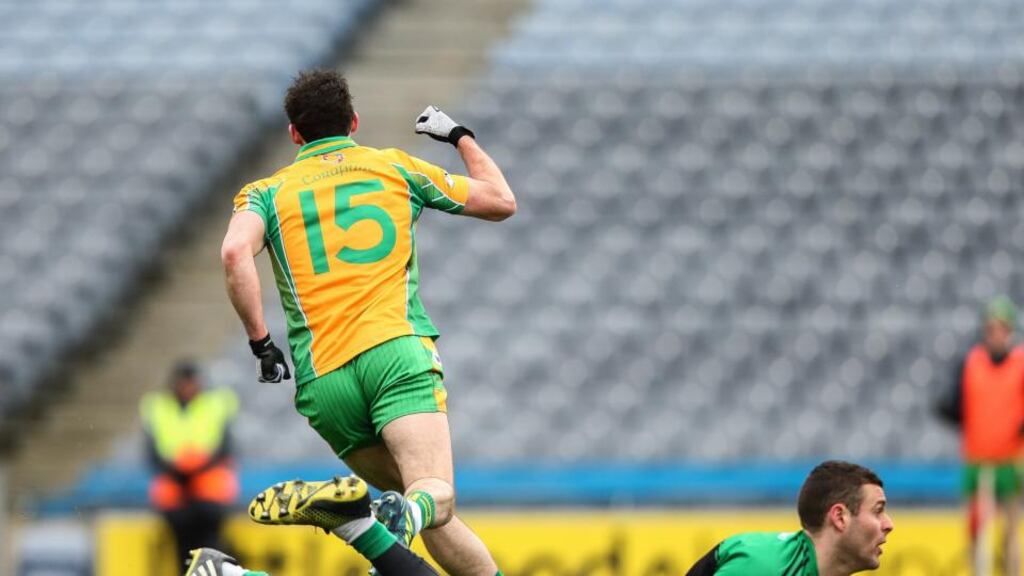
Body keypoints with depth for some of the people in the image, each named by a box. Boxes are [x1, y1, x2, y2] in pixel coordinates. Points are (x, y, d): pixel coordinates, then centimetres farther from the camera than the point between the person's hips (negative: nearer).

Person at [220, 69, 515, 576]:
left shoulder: (268, 191, 17)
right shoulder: (395, 167, 19)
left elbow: (235, 252, -5)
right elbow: (501, 201, 28)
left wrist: (260, 343, 0)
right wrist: (460, 136, 43)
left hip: (321, 379, 2)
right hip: (396, 352, -2)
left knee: (422, 506, 15)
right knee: (436, 497, -20)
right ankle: (405, 516, -54)